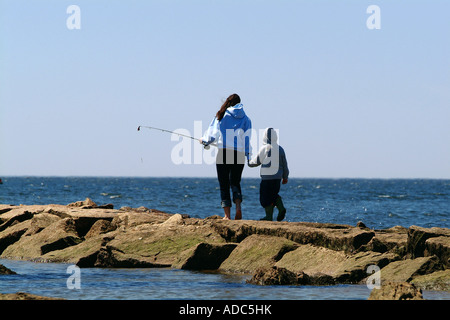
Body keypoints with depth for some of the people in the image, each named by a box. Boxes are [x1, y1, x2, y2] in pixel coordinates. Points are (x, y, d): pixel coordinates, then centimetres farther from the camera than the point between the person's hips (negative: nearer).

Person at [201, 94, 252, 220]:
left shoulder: (221, 116, 4)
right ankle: (238, 206, -13)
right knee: (235, 182, 14)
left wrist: (203, 140, 25)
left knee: (224, 184, 3)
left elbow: (212, 135, 5)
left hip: (223, 152, -2)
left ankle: (227, 215, -3)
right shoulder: (246, 119, 8)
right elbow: (247, 139, 2)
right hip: (239, 153, 2)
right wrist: (248, 156, 6)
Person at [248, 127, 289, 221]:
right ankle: (281, 208, -2)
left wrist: (249, 163, 23)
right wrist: (285, 177, 22)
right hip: (278, 176, 5)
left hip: (267, 177, -5)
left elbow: (257, 161, 2)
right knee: (274, 194, 19)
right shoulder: (280, 149, 6)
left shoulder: (264, 148, -9)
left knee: (266, 197, 2)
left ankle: (269, 216, 2)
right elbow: (284, 164, 12)